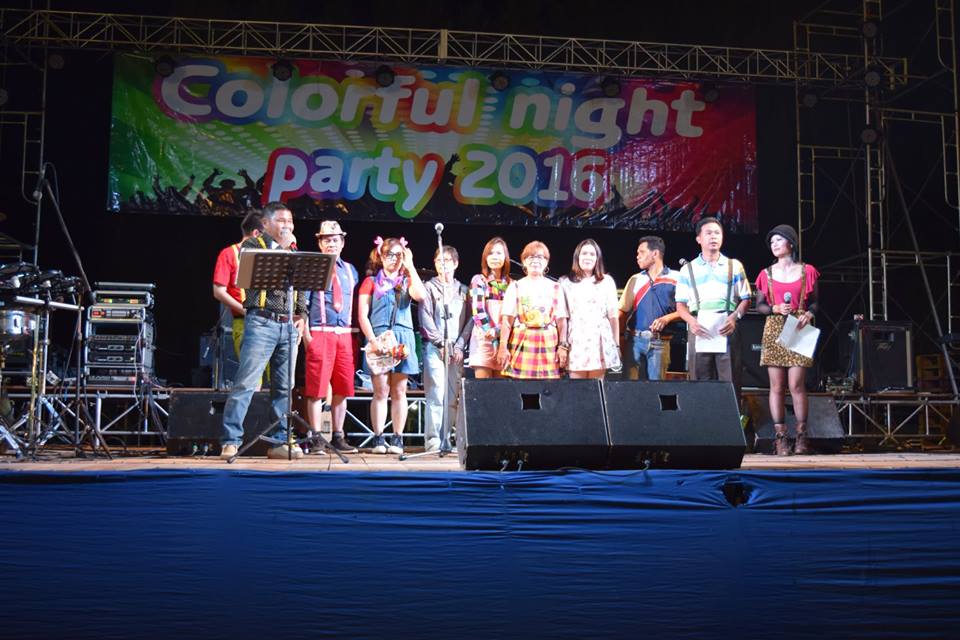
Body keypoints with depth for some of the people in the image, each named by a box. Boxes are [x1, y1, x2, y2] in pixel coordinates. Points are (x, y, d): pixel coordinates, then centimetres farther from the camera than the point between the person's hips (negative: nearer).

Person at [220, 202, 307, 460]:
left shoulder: (293, 251, 20)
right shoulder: (252, 245, 4)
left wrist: (302, 316, 9)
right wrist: (281, 247, -11)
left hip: (289, 325, 6)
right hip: (262, 322, -6)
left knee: (284, 387, 7)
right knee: (245, 383, -10)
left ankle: (281, 441, 12)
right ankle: (231, 441, -7)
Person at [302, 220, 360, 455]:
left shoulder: (350, 270, 17)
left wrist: (353, 331, 10)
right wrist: (306, 334, -12)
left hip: (344, 334, 5)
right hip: (320, 332, -5)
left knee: (342, 388, 6)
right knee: (316, 388, -5)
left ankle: (338, 437, 15)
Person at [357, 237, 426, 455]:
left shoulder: (406, 281, 15)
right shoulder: (371, 282, 8)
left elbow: (420, 295, -9)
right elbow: (362, 316, 0)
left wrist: (410, 266, -4)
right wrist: (373, 340, -12)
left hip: (403, 339, 2)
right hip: (379, 338, -2)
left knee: (399, 391, 4)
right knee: (381, 391, -3)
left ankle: (397, 439, 7)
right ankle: (378, 438, 1)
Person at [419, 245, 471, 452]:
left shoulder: (464, 291, 16)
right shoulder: (429, 288, 7)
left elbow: (469, 321, 10)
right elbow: (426, 320, -1)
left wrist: (459, 345, -2)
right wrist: (442, 344, -8)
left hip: (457, 350, 3)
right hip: (434, 347, -3)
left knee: (452, 397, 0)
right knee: (436, 394, -11)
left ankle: (445, 439, 5)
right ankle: (432, 440, -8)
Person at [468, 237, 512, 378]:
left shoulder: (510, 284, 15)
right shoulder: (479, 280, 6)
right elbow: (478, 311, -6)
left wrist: (497, 331, -9)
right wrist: (492, 332, -15)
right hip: (484, 338, -3)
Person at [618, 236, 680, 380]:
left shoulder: (675, 279, 1)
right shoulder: (635, 280, 12)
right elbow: (623, 311, 11)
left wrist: (667, 318, -15)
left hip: (660, 342, -3)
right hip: (634, 339, 3)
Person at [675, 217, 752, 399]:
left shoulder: (734, 266, 13)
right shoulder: (688, 270, 14)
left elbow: (745, 299, 10)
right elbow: (681, 304, 10)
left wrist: (734, 317, -9)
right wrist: (691, 321, -10)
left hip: (727, 329, 0)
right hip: (699, 330, 0)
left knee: (730, 382, -6)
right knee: (700, 382, -2)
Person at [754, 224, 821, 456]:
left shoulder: (807, 271, 7)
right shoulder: (766, 274, 9)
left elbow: (815, 302, 10)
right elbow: (759, 305, 10)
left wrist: (808, 314, -10)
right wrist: (776, 309, -9)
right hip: (774, 331, 2)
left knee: (797, 385, -7)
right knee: (777, 387, -2)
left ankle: (801, 439, -1)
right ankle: (780, 438, 0)